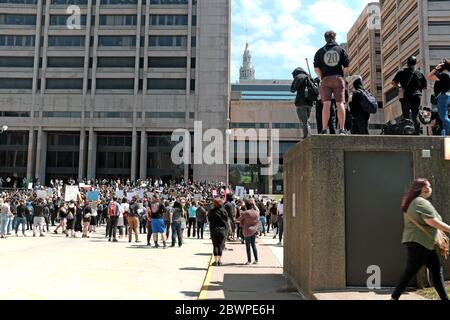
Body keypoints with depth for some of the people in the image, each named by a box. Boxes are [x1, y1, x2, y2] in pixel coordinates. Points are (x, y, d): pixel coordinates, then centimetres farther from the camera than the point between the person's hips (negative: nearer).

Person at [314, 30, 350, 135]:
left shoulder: (320, 51, 10)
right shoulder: (341, 49, 9)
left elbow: (316, 67, 3)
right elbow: (346, 66, 1)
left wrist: (321, 77, 16)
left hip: (325, 79, 0)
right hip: (338, 78, 0)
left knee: (326, 104, -5)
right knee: (340, 103, -2)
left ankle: (324, 129, -13)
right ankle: (342, 129, -7)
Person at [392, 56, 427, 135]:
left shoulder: (401, 73, 2)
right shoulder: (420, 73, 6)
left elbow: (393, 83, 2)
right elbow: (425, 87, 9)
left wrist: (399, 86, 19)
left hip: (406, 97, -2)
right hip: (417, 97, 2)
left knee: (406, 116, 0)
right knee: (415, 116, 7)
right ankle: (417, 133, 4)